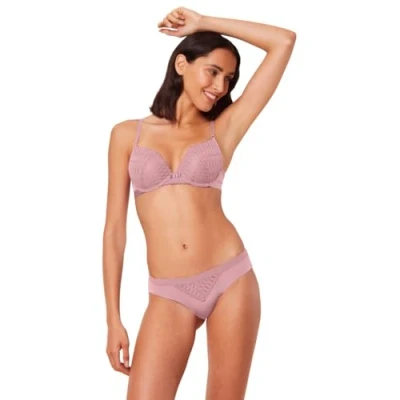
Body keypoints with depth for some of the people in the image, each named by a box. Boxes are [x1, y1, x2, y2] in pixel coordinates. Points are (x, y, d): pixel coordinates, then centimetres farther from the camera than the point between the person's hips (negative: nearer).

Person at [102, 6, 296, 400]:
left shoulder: (223, 129, 6)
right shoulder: (128, 134, 7)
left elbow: (284, 42, 5)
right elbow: (115, 228, 5)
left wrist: (205, 23, 9)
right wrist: (113, 318, 2)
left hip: (231, 280, 1)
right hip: (169, 296, 0)